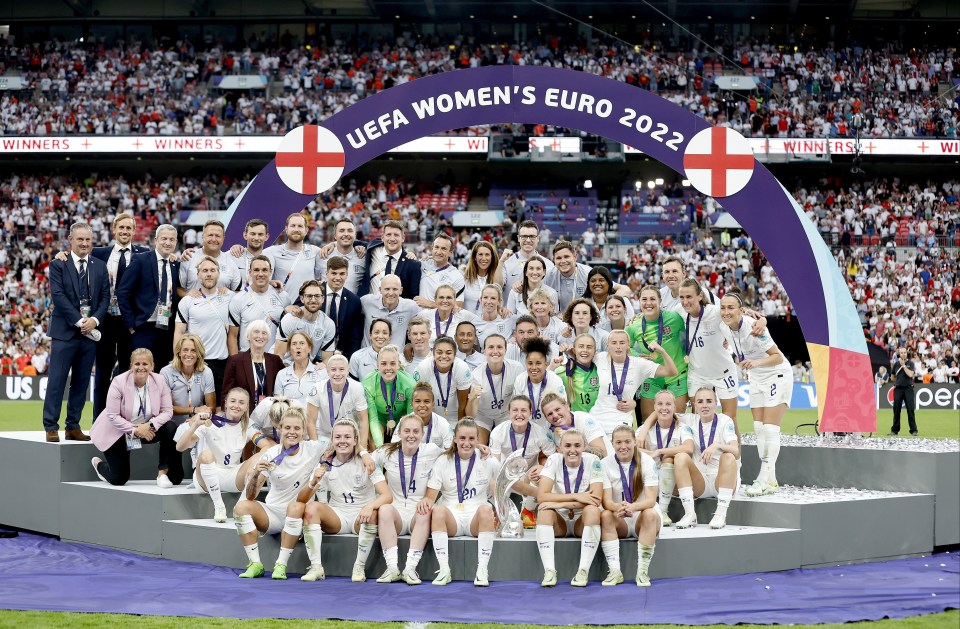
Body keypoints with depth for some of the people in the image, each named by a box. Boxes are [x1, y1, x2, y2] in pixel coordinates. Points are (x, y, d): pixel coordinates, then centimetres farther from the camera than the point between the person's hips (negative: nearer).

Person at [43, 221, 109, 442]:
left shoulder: (100, 267, 13)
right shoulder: (58, 265, 0)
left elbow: (105, 297, 9)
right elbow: (58, 296, -9)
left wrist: (94, 320, -9)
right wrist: (79, 321, -14)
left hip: (90, 331, 4)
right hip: (65, 331, -4)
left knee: (81, 382, 6)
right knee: (57, 380, -5)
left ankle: (73, 427, 12)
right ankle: (51, 427, -2)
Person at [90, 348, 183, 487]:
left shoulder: (159, 381, -11)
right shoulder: (119, 382, -19)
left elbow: (167, 411, -11)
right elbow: (112, 416, -21)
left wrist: (150, 425, -29)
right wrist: (135, 430, -28)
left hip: (146, 429, 3)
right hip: (119, 432, -3)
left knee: (170, 429, -26)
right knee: (119, 479, -4)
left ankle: (163, 473, -17)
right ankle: (99, 465, 32)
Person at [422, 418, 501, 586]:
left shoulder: (489, 462, 9)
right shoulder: (443, 462, 8)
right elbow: (431, 496, 1)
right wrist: (425, 501, -19)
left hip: (476, 521, 0)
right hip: (451, 518, 0)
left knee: (485, 509, -34)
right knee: (438, 509, -33)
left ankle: (482, 570, -36)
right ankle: (444, 570, -36)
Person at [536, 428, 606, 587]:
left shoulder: (592, 461, -10)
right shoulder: (554, 460, -9)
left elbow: (597, 499, -21)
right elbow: (541, 497, -18)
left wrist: (561, 504, -27)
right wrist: (576, 497, -24)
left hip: (583, 521, -1)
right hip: (559, 521, 1)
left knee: (592, 510, -32)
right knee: (544, 510, -29)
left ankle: (583, 571, -32)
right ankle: (549, 571, -34)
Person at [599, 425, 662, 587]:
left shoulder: (646, 461, -9)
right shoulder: (606, 464, -6)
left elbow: (651, 499, -18)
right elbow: (606, 501, -15)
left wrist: (632, 507, -40)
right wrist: (618, 507, -40)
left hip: (643, 515, -1)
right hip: (620, 521, 1)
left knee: (650, 514, -34)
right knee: (605, 516, -31)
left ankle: (643, 571, -32)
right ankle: (615, 571, -32)